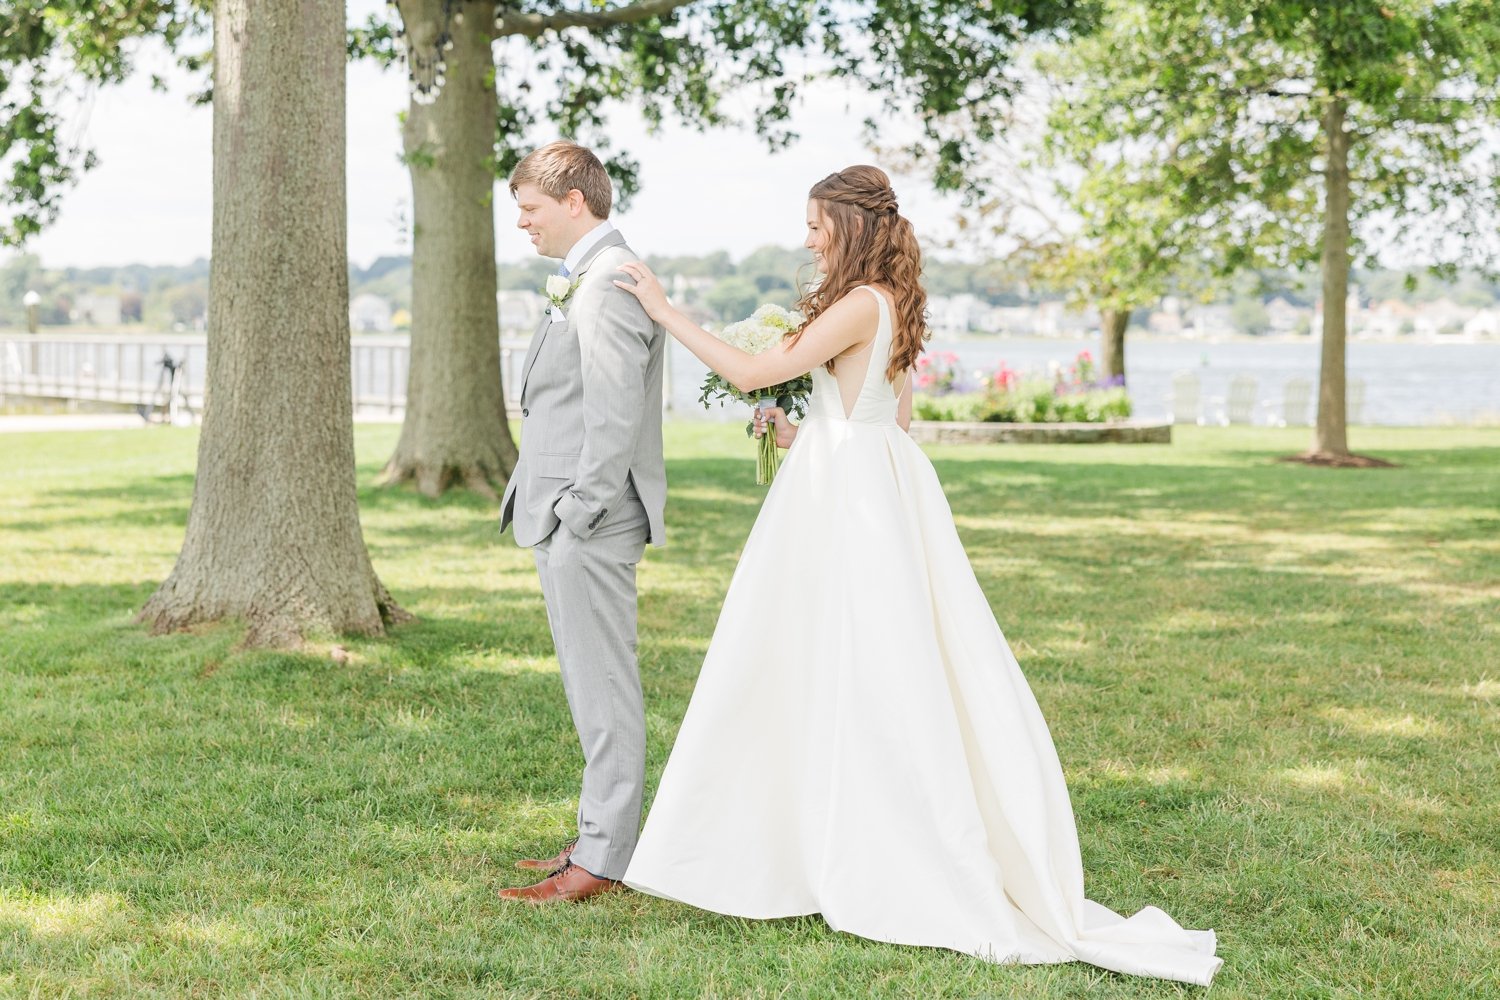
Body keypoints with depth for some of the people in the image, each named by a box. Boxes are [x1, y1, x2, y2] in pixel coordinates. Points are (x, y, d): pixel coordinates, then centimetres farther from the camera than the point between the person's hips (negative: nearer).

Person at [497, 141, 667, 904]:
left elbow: (615, 419, -22)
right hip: (564, 518, 11)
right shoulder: (583, 281, 17)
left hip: (589, 523, -11)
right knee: (593, 683, 16)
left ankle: (601, 861, 3)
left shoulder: (609, 285, -16)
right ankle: (604, 835, 26)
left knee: (602, 687, -4)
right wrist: (550, 510, 15)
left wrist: (579, 512, -19)